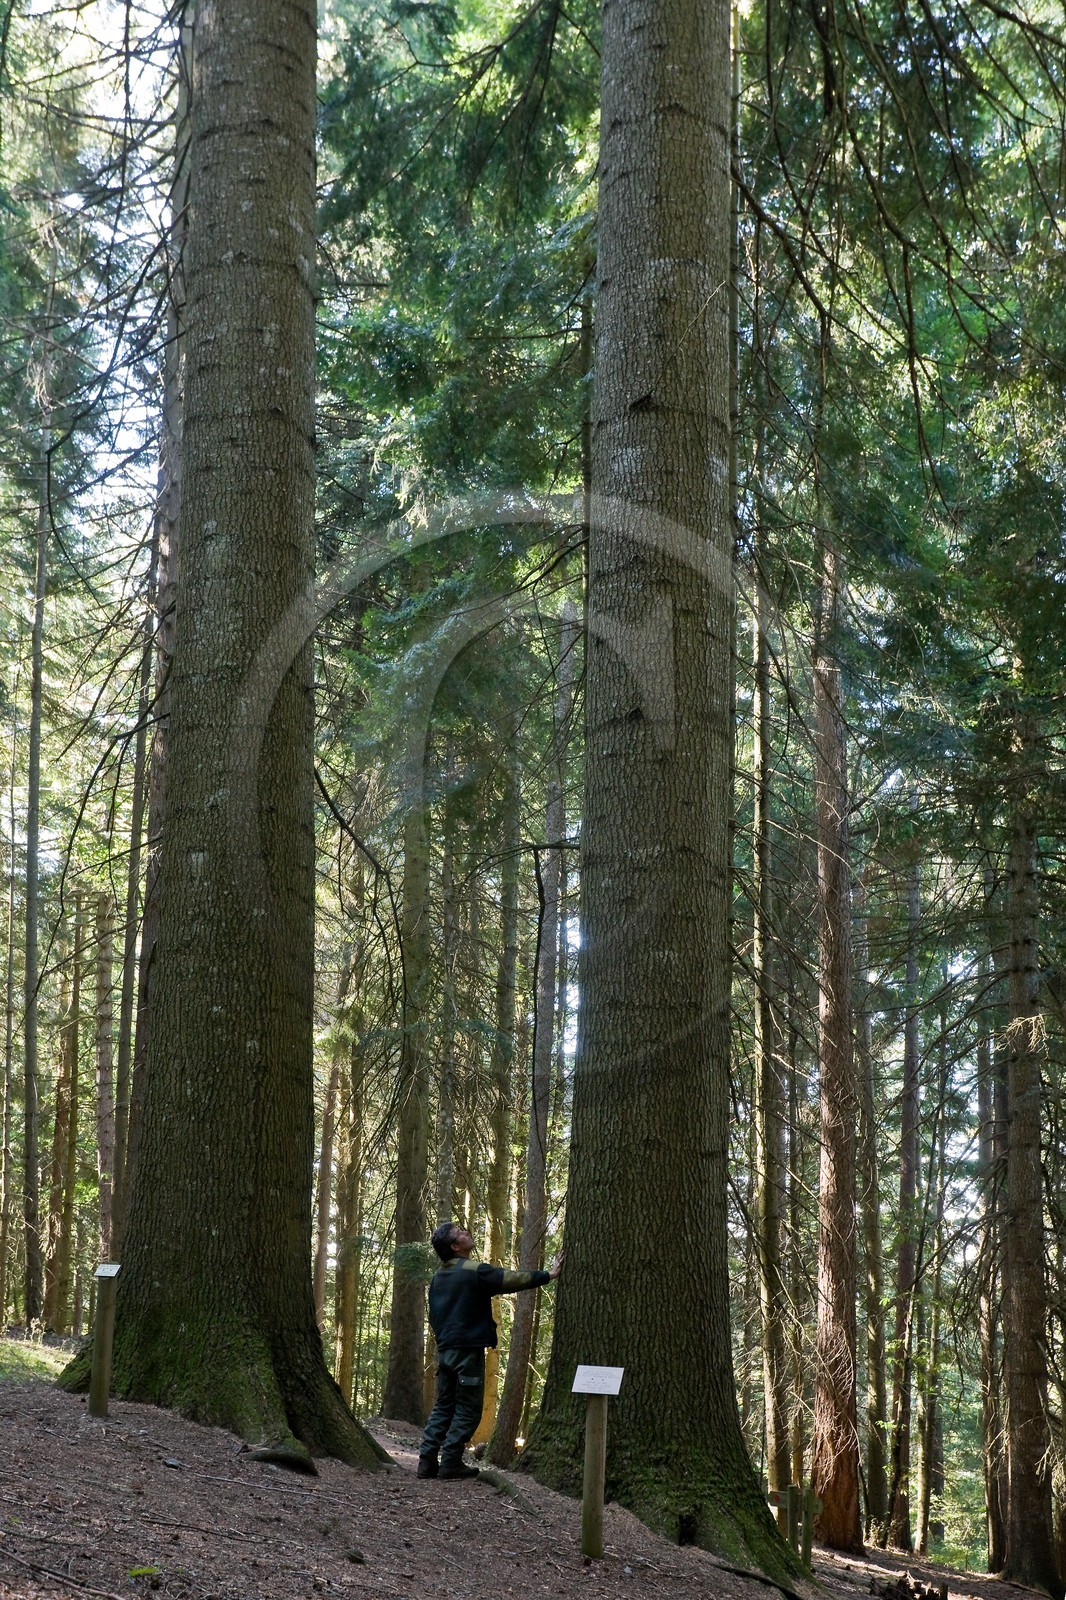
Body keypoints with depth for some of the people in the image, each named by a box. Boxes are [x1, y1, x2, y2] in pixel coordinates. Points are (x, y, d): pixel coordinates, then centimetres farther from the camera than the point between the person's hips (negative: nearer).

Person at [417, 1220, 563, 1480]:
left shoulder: (437, 1277, 13)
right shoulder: (474, 1271, -13)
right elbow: (513, 1280, -12)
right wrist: (548, 1275, -3)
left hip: (445, 1349, 8)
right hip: (468, 1350, -8)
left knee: (443, 1406, 12)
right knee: (467, 1409, -1)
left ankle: (427, 1460, 6)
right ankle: (450, 1463, -3)